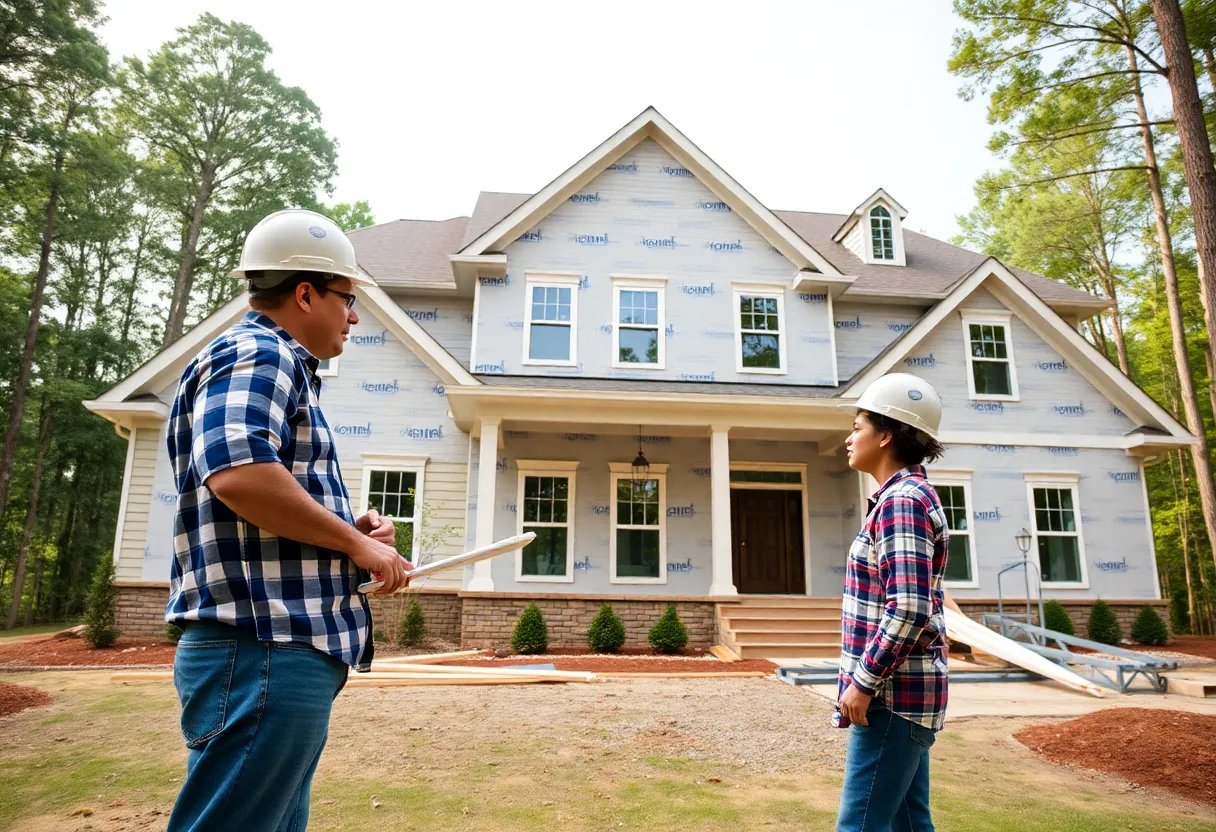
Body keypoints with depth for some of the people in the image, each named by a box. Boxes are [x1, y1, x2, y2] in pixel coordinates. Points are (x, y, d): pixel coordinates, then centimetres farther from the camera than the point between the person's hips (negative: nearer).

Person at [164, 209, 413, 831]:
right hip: (263, 653, -11)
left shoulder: (281, 367, 23)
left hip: (286, 653, 11)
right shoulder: (255, 353, -9)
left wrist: (353, 529, 9)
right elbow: (237, 472, -28)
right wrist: (356, 542, -16)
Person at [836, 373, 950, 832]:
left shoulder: (901, 500, -16)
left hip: (890, 696, -10)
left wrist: (864, 681, -19)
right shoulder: (906, 496, 15)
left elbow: (908, 607, -25)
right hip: (903, 694, 10)